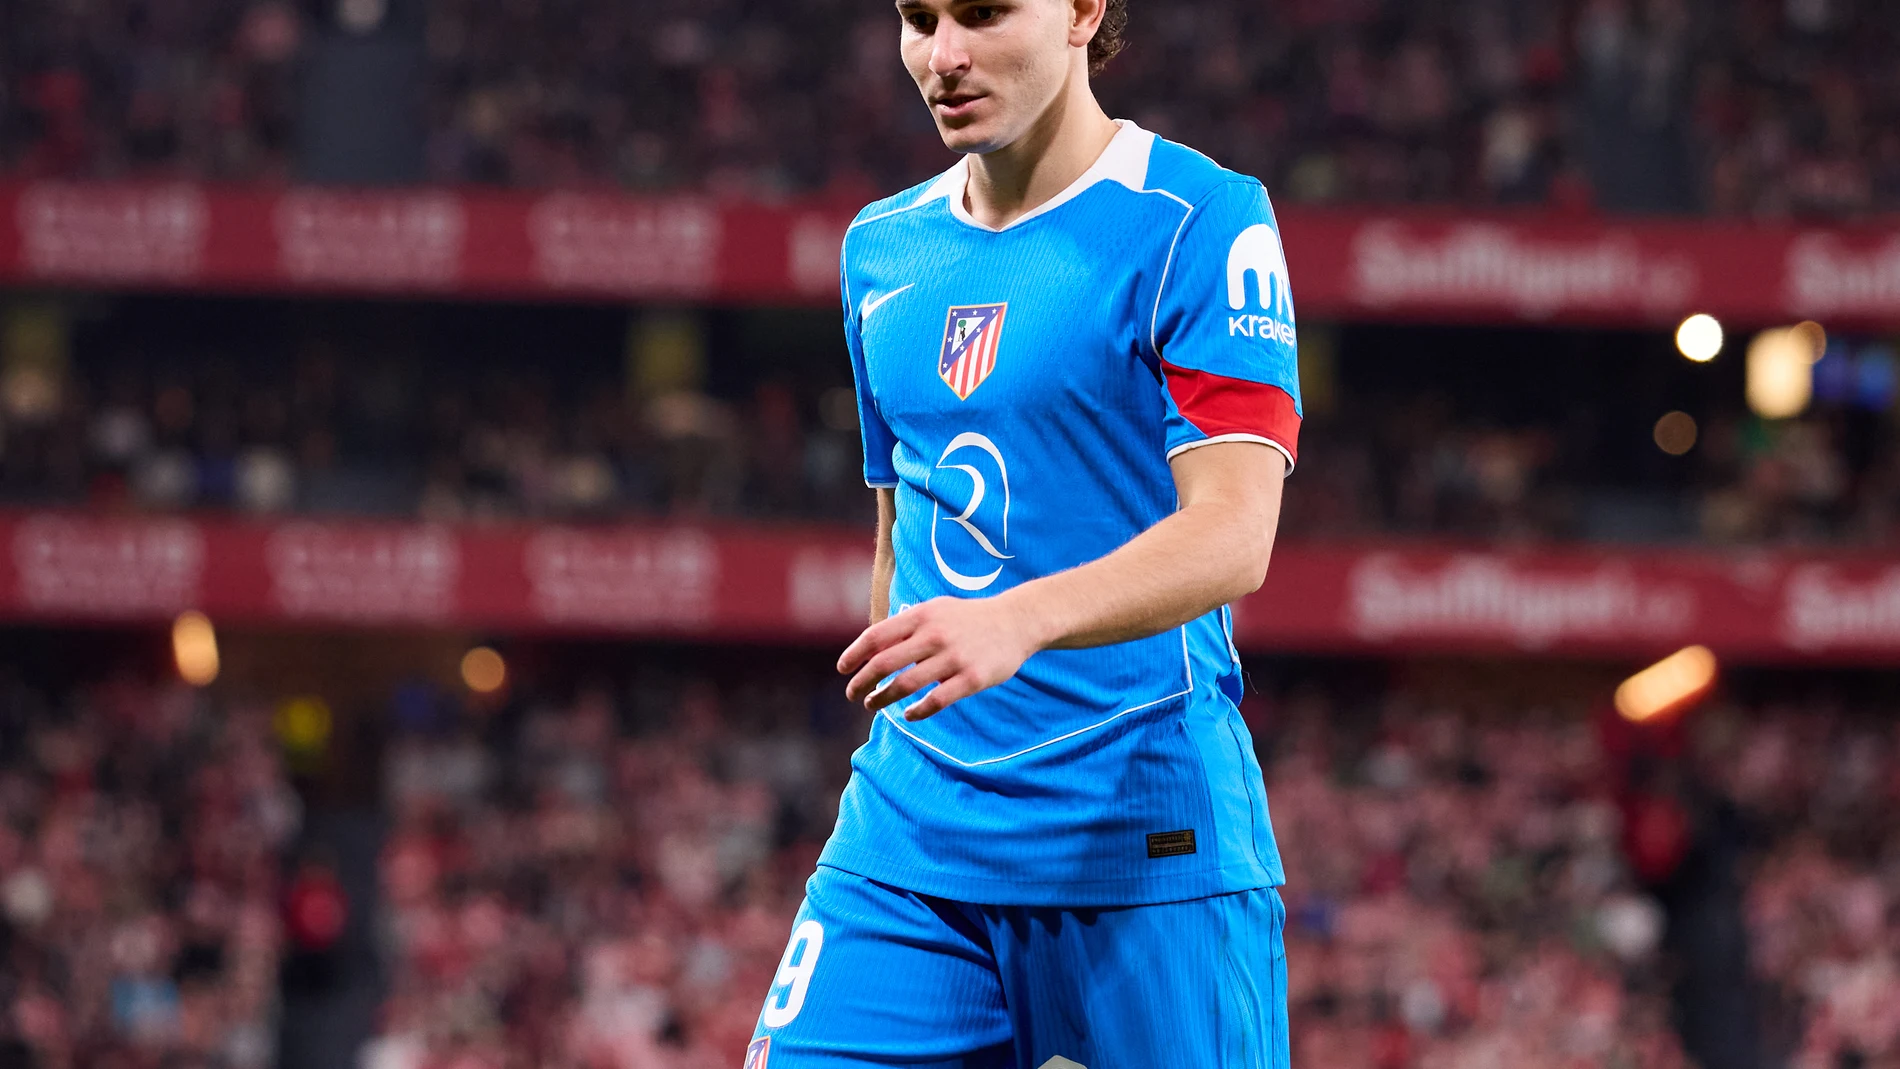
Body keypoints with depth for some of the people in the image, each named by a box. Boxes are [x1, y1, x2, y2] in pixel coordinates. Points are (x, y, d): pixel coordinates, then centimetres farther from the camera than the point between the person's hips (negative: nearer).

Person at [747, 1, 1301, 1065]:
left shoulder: (1201, 222, -6)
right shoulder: (882, 248, 15)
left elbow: (1235, 535, -17)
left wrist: (1020, 621, -33)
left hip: (1147, 840, -5)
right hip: (909, 832, 5)